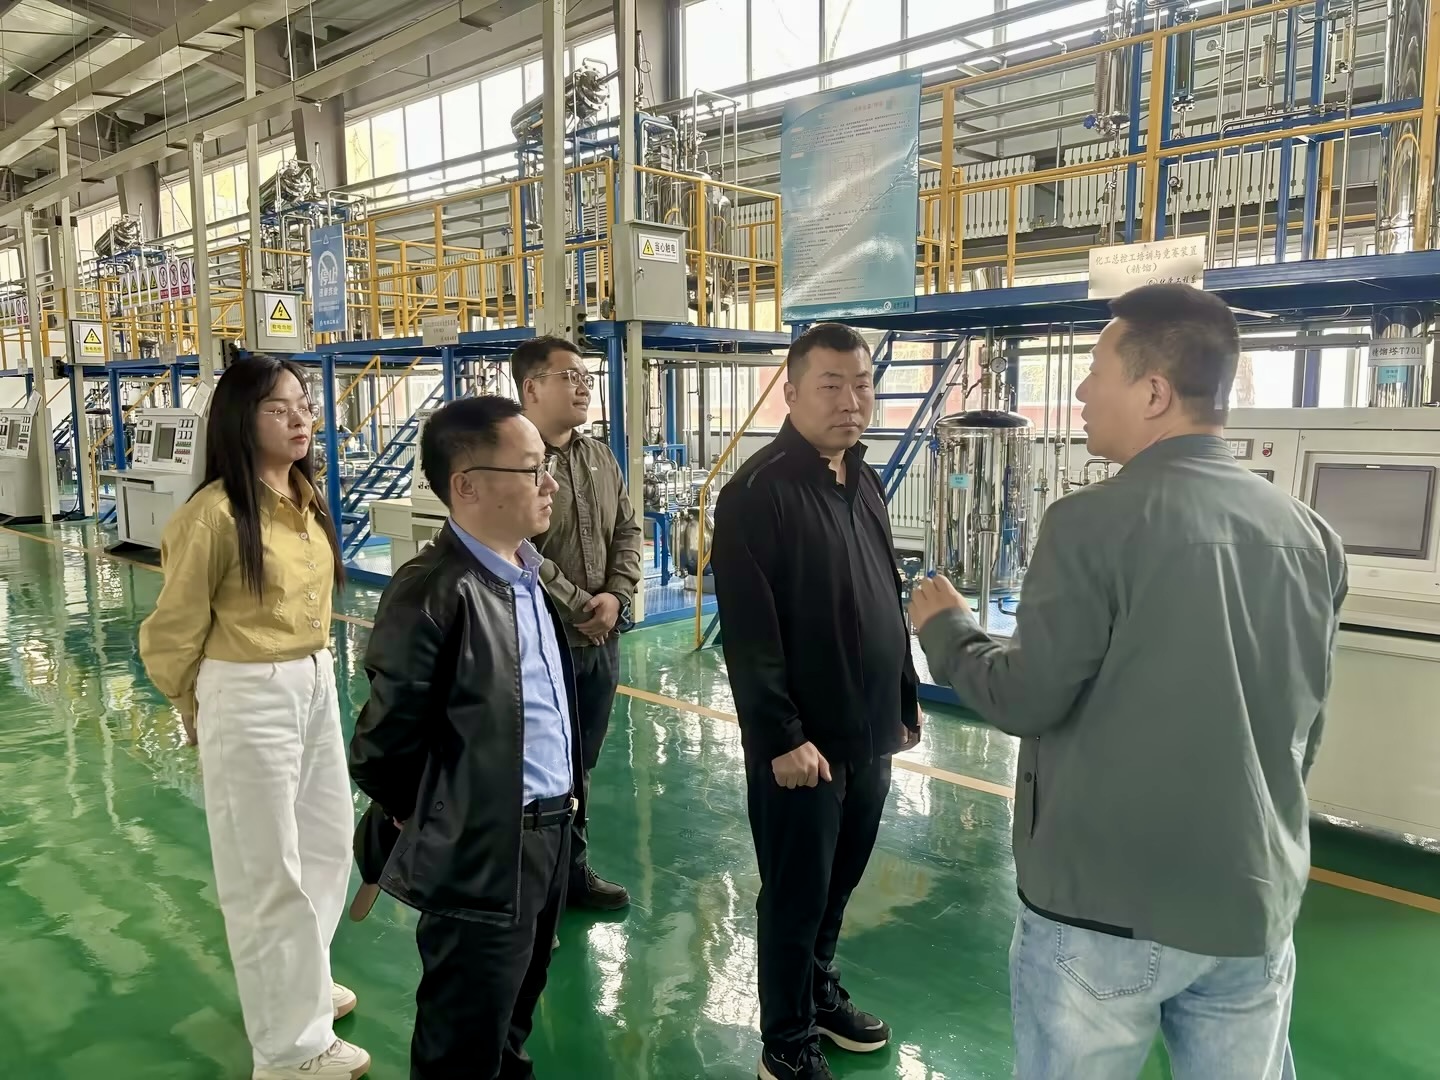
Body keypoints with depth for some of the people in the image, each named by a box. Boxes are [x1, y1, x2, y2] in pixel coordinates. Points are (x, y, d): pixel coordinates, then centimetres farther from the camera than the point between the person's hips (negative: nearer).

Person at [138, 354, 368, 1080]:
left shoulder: (305, 500, 4)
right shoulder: (216, 513, -20)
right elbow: (174, 630, -9)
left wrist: (313, 667, 18)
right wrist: (198, 710, 5)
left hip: (317, 685, 8)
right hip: (250, 699, -8)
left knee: (327, 842, 21)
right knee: (268, 868, 8)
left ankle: (302, 981, 45)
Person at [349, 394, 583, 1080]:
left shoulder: (528, 566, 4)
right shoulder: (433, 591, -24)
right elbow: (381, 750, -17)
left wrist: (562, 791, 12)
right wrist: (437, 822, -2)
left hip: (550, 831, 8)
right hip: (483, 854, -7)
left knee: (514, 1013, 27)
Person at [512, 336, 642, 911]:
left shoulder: (599, 458, 10)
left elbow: (627, 531, 11)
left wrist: (616, 595, -5)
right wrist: (578, 607, -16)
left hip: (599, 640, 7)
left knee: (580, 765, 19)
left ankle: (573, 869, 36)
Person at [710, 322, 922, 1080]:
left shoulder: (863, 480, 9)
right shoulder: (758, 490, -16)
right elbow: (748, 632, -20)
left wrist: (906, 697, 16)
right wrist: (782, 736, -20)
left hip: (869, 730, 7)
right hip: (803, 741, -7)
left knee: (840, 881, 21)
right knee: (795, 894, 8)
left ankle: (820, 992, 43)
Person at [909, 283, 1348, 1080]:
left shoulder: (1094, 522, -18)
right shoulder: (1309, 534, 2)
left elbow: (1025, 698, -14)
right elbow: (1306, 724, 11)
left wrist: (944, 627, 3)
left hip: (1105, 901, -5)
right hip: (1255, 901, 6)